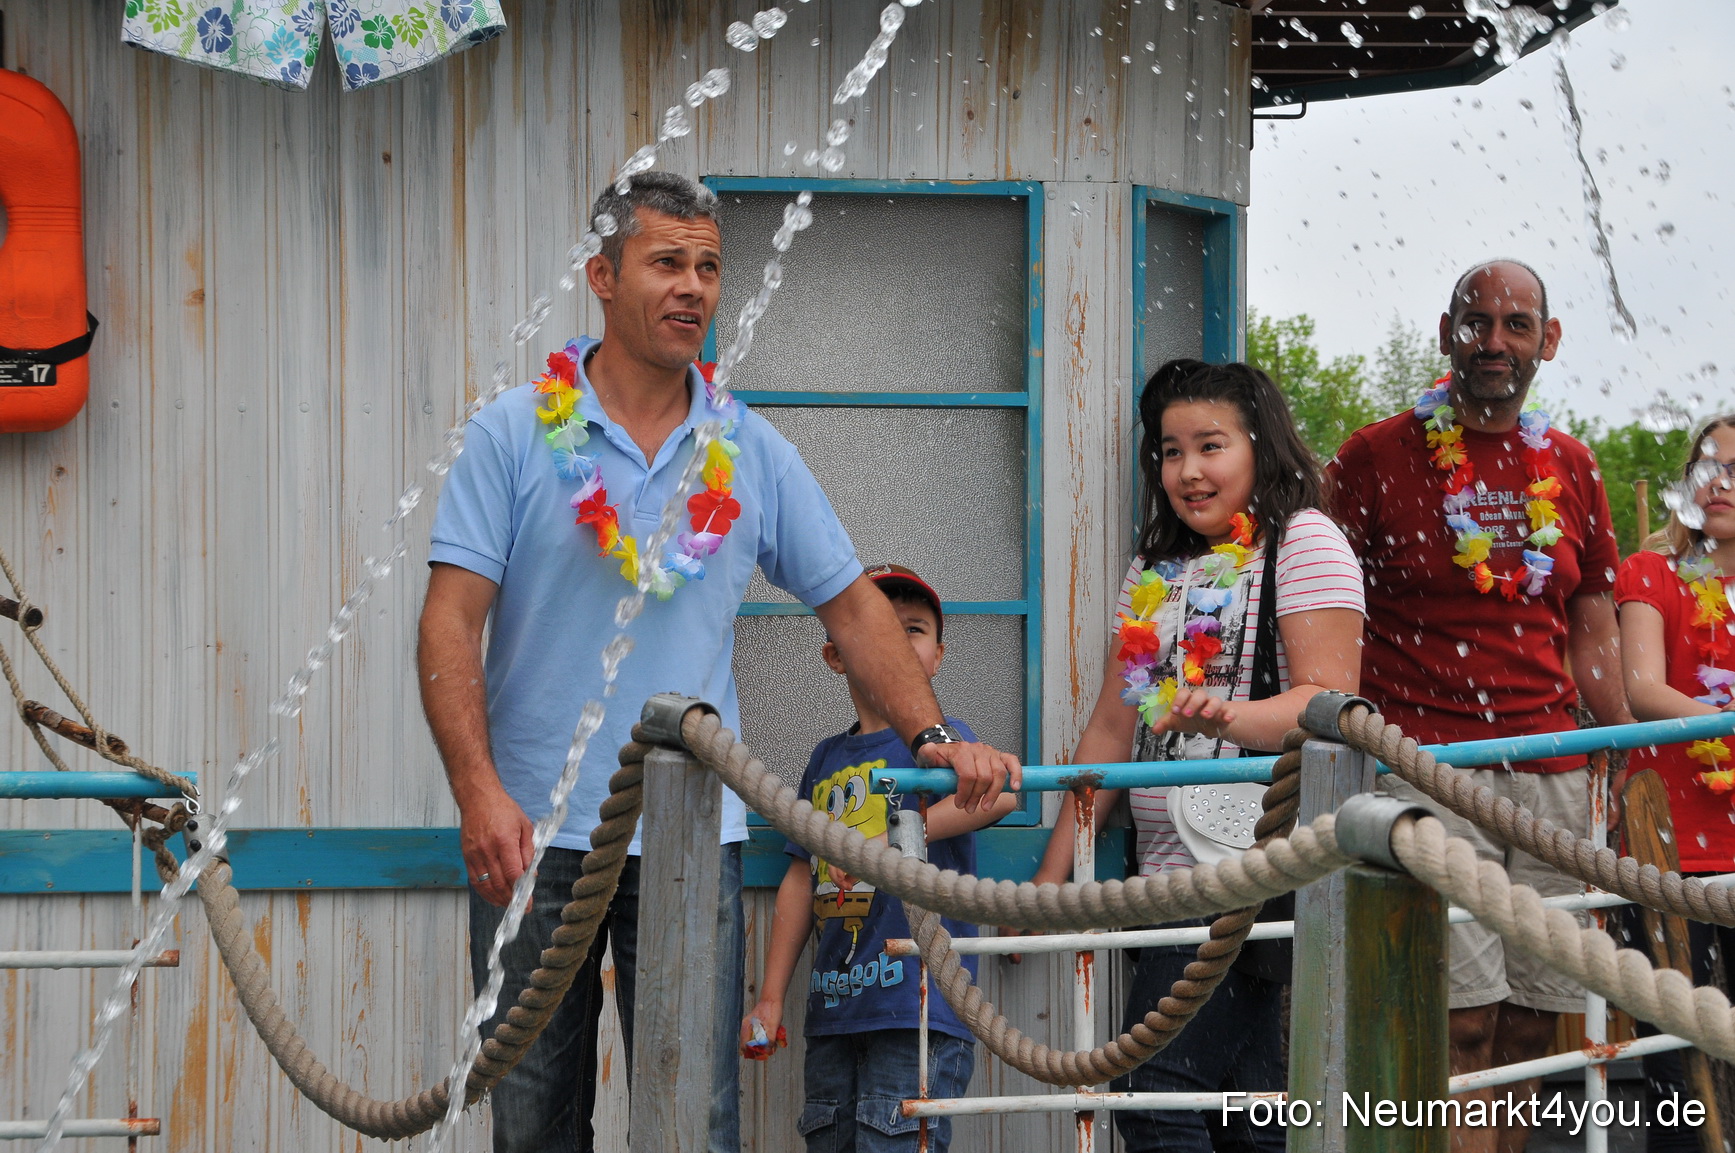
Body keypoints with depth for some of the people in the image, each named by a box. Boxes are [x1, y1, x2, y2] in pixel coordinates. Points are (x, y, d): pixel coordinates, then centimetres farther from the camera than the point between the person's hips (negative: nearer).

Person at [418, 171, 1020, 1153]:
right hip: (529, 833, -1)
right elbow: (453, 622, -6)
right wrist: (477, 788, -18)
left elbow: (852, 605, 13)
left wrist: (934, 735, 0)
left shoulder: (753, 452, 8)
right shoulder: (515, 435, 0)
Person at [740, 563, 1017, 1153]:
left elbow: (999, 791, -23)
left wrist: (899, 837, -29)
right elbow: (802, 879, 17)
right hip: (833, 1011, 6)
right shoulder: (827, 759, 16)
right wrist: (770, 997, 13)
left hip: (918, 1012, -6)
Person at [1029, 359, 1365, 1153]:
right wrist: (1051, 877, 16)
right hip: (1174, 878, 7)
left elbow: (1330, 699, -11)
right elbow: (1112, 728, 20)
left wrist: (1229, 716, -30)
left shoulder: (1302, 539, -1)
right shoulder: (1155, 571, 21)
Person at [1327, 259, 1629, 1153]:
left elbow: (1595, 639, 19)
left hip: (1550, 770, 5)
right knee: (1462, 1019, -13)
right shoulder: (1376, 456, 2)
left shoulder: (1569, 467, 15)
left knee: (1531, 1022, 4)